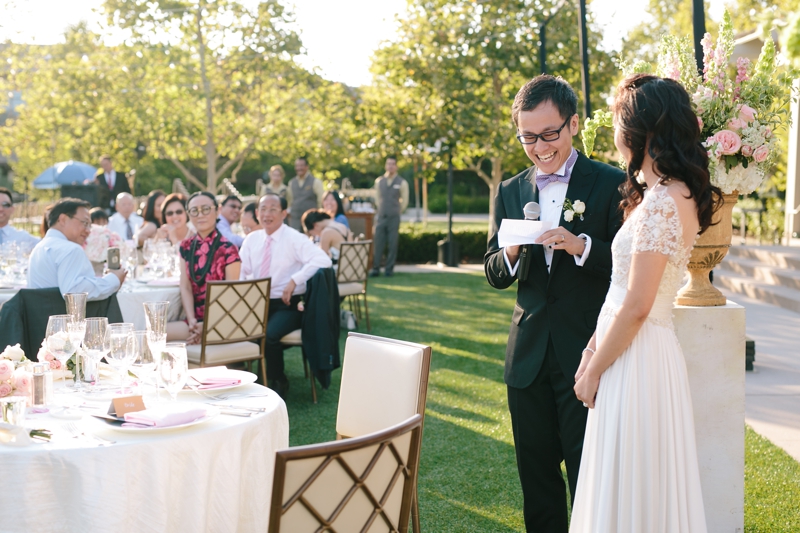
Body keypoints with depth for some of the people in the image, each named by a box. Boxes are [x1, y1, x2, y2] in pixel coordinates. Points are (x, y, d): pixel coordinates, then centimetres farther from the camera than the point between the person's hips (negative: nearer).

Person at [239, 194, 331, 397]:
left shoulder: (294, 239, -6)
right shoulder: (252, 239, 11)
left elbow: (323, 260, -20)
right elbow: (240, 272, 7)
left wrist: (294, 281, -26)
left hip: (286, 305, -5)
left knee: (269, 335, -32)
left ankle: (278, 382, -3)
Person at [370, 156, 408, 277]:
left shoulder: (402, 183, -2)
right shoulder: (379, 181, 7)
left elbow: (404, 201, 6)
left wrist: (396, 212, 10)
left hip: (394, 217, -2)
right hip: (380, 216, 2)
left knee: (392, 245, 1)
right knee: (378, 244, 0)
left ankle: (389, 269, 7)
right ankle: (376, 268, 4)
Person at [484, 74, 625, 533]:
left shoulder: (612, 185, -4)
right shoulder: (510, 192, 10)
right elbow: (494, 276, 11)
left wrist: (581, 246, -25)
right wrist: (511, 253, -11)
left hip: (586, 356, -4)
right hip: (528, 356, 5)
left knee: (588, 477, 2)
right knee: (536, 475, 14)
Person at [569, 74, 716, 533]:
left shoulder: (662, 203, -19)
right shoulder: (674, 195, 12)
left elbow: (636, 306, -20)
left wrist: (594, 371, -10)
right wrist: (595, 348, 9)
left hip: (637, 358, -9)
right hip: (637, 352, 9)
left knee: (628, 496, 2)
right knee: (646, 488, 18)